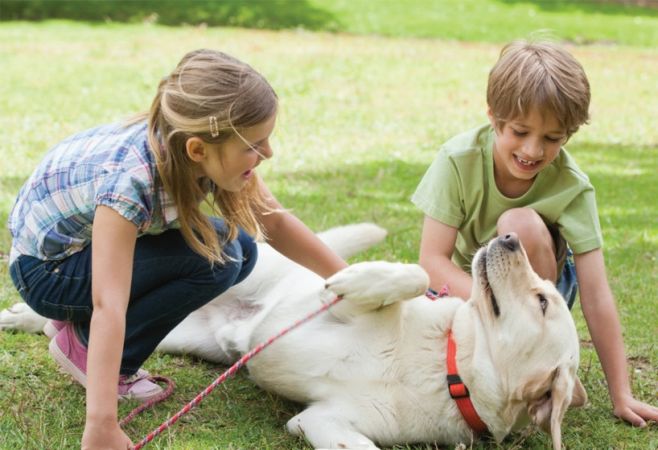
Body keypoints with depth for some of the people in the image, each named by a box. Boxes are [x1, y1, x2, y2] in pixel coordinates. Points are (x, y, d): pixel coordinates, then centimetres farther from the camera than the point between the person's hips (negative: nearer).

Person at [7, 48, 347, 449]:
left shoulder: (209, 153, -18)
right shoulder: (129, 180, -38)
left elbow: (276, 223, -5)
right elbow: (108, 307, -43)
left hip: (101, 240, 8)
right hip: (46, 269, -8)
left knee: (238, 250, -6)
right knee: (214, 259, -24)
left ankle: (82, 322, 5)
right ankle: (83, 342, -7)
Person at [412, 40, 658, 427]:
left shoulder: (572, 187, -24)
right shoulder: (459, 159, -24)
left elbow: (596, 295, -24)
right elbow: (433, 259, -26)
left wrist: (621, 395, -26)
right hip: (464, 284, 1)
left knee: (521, 224, -33)